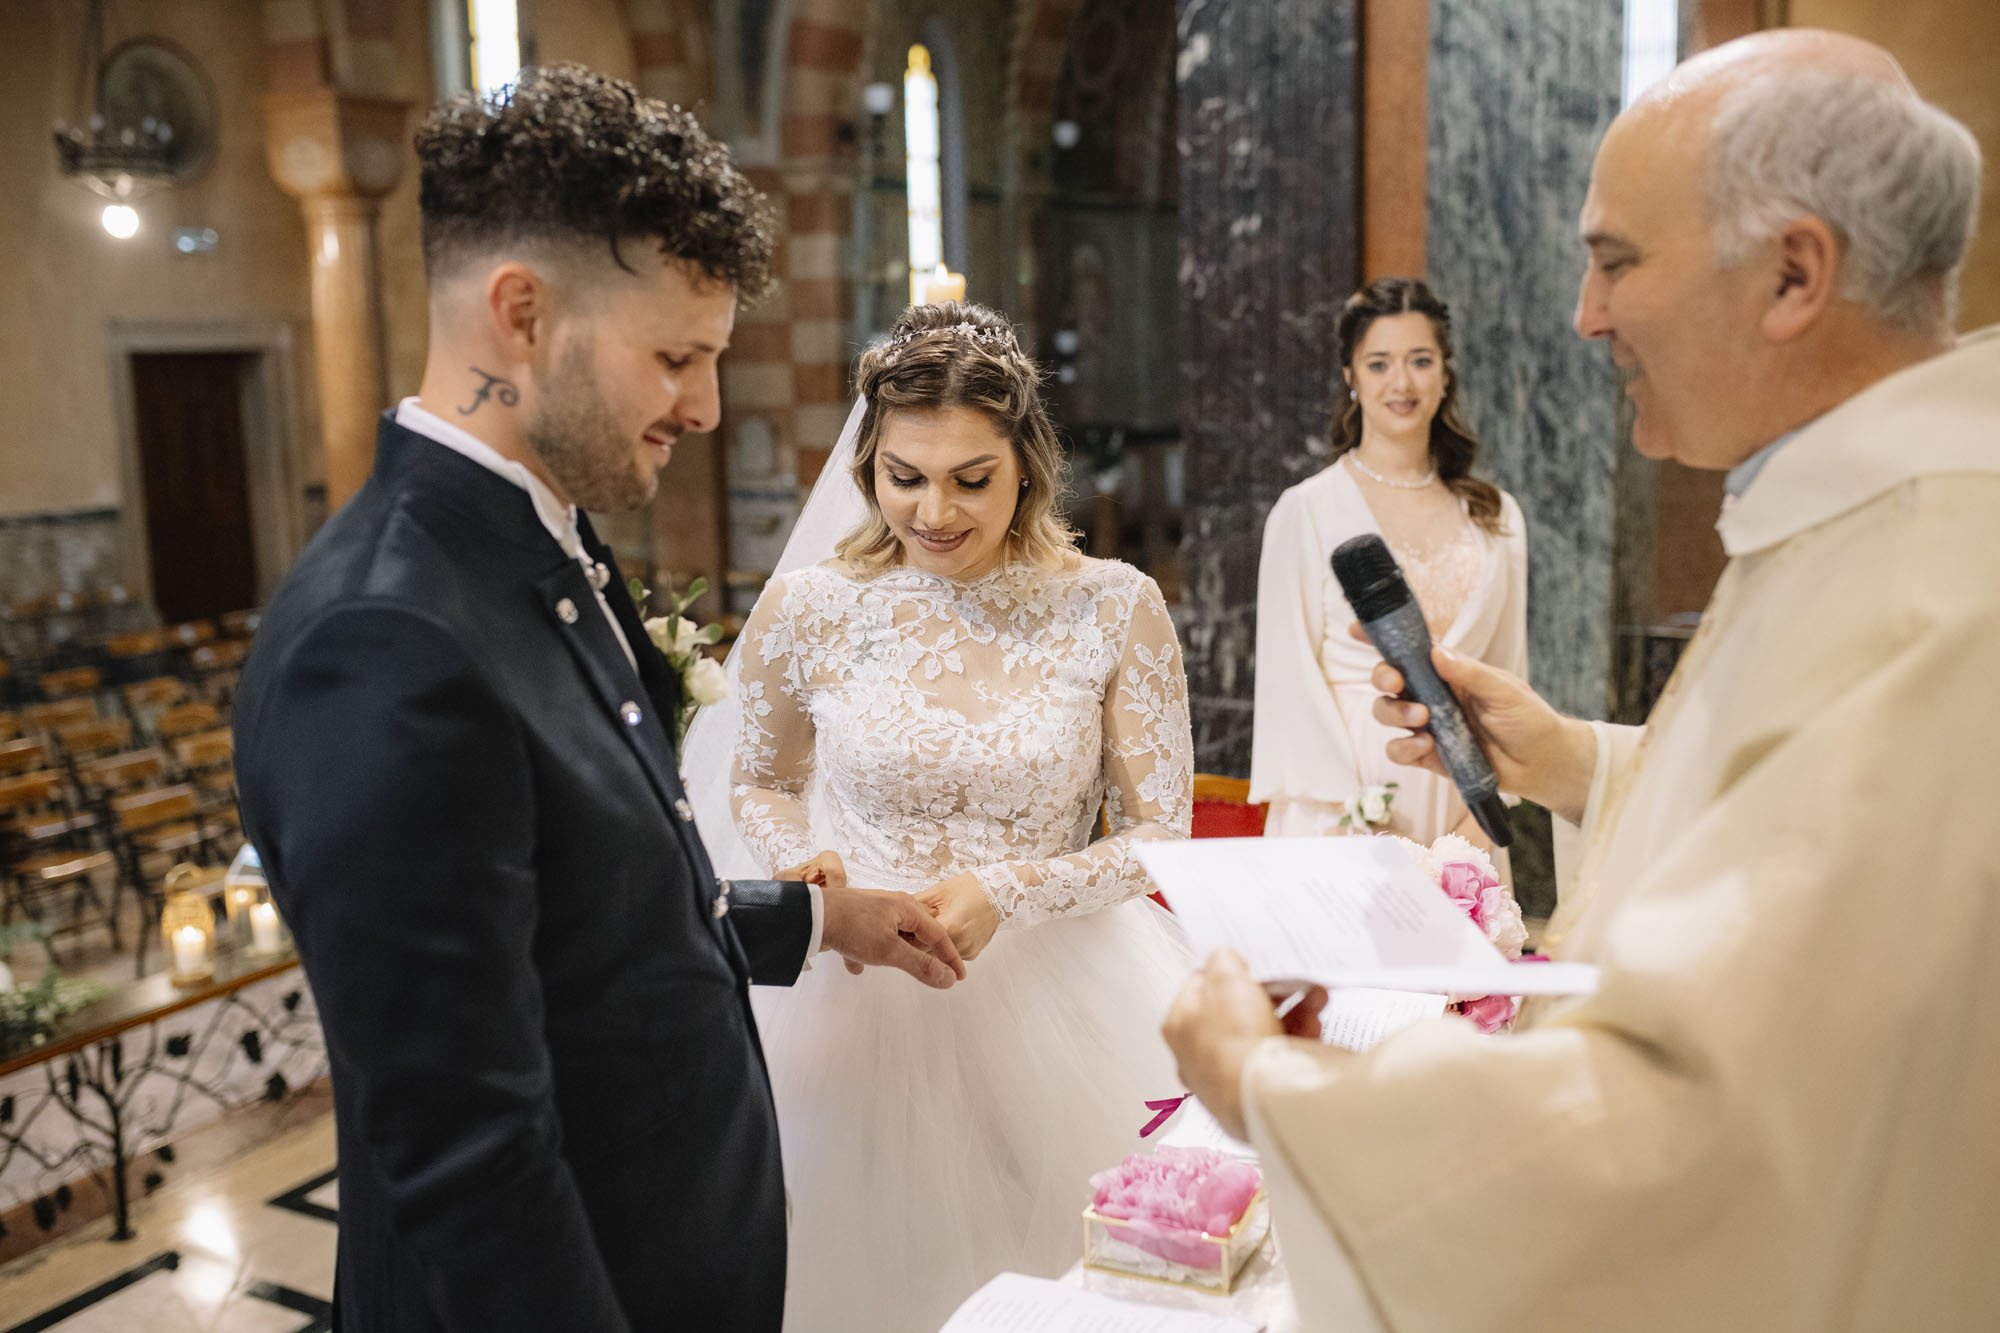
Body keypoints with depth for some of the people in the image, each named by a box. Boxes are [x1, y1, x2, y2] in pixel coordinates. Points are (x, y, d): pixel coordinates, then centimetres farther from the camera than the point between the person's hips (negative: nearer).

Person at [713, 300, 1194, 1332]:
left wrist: (1007, 891, -17)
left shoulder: (1113, 608, -7)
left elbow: (1160, 834, -2)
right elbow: (761, 785, 12)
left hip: (1055, 999, 0)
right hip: (855, 1000, 1)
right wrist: (802, 864, -9)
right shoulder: (805, 609, -5)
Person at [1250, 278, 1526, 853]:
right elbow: (1290, 681, -6)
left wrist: (1482, 817, -2)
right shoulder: (1306, 511, -3)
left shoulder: (1496, 518, 9)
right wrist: (1359, 824, -12)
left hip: (1459, 815, 3)